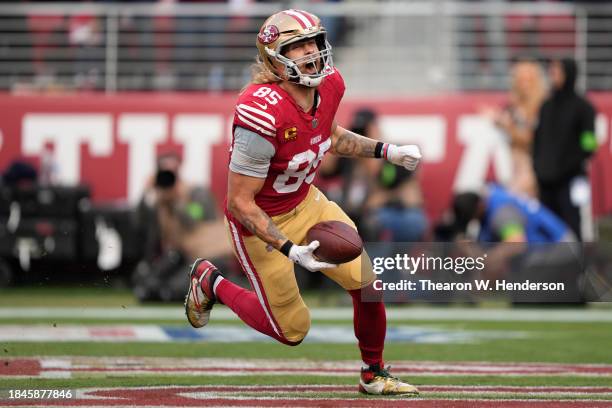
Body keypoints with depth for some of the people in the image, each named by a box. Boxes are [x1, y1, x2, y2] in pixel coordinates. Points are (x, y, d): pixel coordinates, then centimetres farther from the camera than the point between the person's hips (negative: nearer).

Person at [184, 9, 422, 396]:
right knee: (292, 330, 7)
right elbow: (239, 202, -28)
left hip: (306, 202, 7)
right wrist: (290, 250, -33)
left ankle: (374, 375, 26)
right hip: (261, 222, -7)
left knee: (367, 284, 0)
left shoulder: (330, 84, -11)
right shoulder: (263, 114, -35)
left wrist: (385, 151, 2)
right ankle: (210, 281, 30)